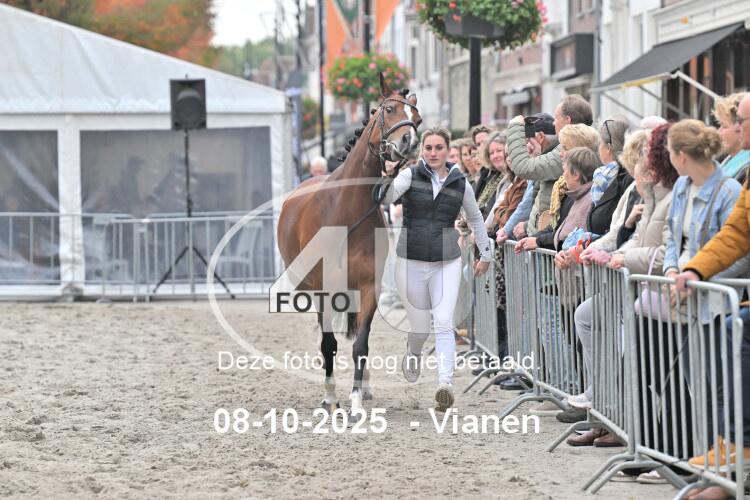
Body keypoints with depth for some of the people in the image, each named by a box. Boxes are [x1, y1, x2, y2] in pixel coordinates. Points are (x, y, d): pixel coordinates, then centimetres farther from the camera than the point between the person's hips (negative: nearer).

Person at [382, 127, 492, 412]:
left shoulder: (460, 184, 4)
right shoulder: (411, 176, -2)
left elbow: (475, 219, 20)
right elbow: (386, 196, -21)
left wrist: (485, 254, 24)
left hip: (447, 263, 0)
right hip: (411, 262, 0)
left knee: (443, 323, -15)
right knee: (419, 326, 7)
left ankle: (446, 383, -23)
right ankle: (413, 355, 42)